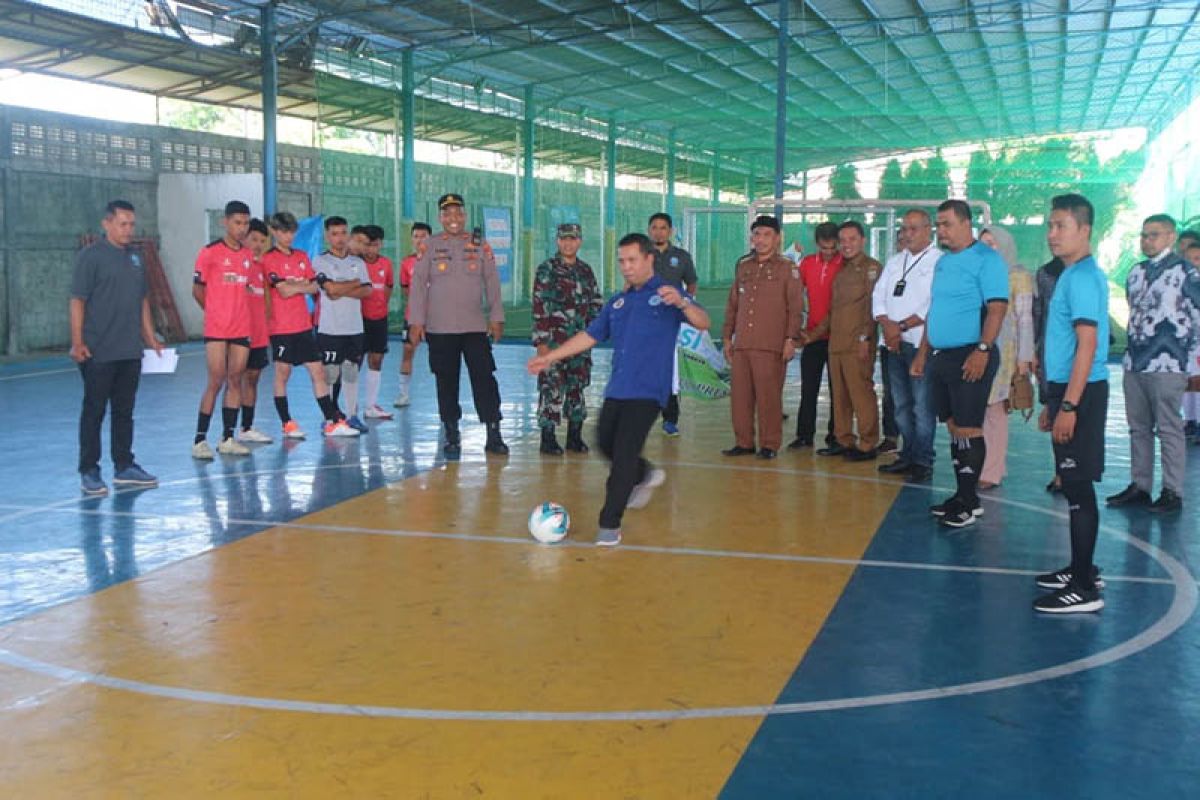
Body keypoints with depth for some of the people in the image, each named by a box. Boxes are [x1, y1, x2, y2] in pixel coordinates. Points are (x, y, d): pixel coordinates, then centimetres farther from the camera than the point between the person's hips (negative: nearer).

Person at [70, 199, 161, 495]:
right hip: (98, 353, -6)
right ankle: (89, 472, 7)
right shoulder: (91, 256, -7)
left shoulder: (135, 258, 13)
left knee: (124, 411, 12)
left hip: (130, 352, 6)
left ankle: (124, 467, 19)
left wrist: (150, 338, 16)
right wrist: (77, 342, -16)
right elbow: (77, 301, -10)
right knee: (94, 412, 0)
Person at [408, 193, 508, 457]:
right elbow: (418, 284, 1)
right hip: (440, 329, 0)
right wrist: (416, 321, -4)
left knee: (484, 378, -4)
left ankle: (493, 435, 2)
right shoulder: (430, 247, 1)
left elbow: (492, 282, 6)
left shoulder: (480, 245, 4)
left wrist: (497, 318, 2)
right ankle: (452, 436, 16)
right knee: (446, 383, 6)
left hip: (475, 326, 0)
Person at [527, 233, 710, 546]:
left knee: (624, 454, -11)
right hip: (616, 389, 7)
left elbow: (703, 323, -14)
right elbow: (590, 336, 20)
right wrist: (549, 357, 18)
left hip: (647, 392, -7)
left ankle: (610, 525, -3)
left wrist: (681, 303, -34)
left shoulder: (666, 294, -2)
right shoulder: (618, 302, 16)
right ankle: (645, 475, 40)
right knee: (605, 444, 12)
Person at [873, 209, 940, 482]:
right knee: (902, 405, 12)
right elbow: (878, 296, 12)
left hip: (922, 344, -7)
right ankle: (908, 456, 22)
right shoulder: (894, 262, 18)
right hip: (894, 344, 7)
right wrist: (887, 325, -6)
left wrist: (901, 326, -13)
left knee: (922, 406, -7)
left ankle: (923, 462, -1)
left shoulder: (940, 262, -4)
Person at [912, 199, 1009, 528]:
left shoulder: (986, 260, -9)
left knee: (968, 429, -5)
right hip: (940, 356, 8)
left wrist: (982, 350, -25)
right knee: (953, 427, 12)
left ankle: (970, 501, 3)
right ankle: (962, 495, 20)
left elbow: (997, 308, -17)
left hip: (970, 357, -8)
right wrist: (923, 352, 18)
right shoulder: (943, 262, 16)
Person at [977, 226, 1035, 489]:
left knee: (995, 411, -4)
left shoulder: (1018, 276, -2)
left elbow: (1025, 318, -4)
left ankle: (991, 473, 2)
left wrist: (1024, 356, -8)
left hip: (1003, 350, -5)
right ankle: (994, 467, 12)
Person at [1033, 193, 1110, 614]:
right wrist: (1053, 401, 23)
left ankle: (1084, 588, -2)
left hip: (1080, 392, -10)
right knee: (1074, 485, 15)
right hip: (1066, 389, 10)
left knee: (1078, 487, -7)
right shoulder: (1071, 275, 15)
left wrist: (1069, 406, -23)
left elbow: (1088, 345, -21)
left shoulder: (1082, 277, -14)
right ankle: (1081, 569, 26)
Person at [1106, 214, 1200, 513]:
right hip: (1135, 362, 7)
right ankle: (1139, 486, 19)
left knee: (1169, 429, -3)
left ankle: (1173, 491, 4)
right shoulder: (1136, 272, 14)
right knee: (1138, 427, 11)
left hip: (1167, 365, -7)